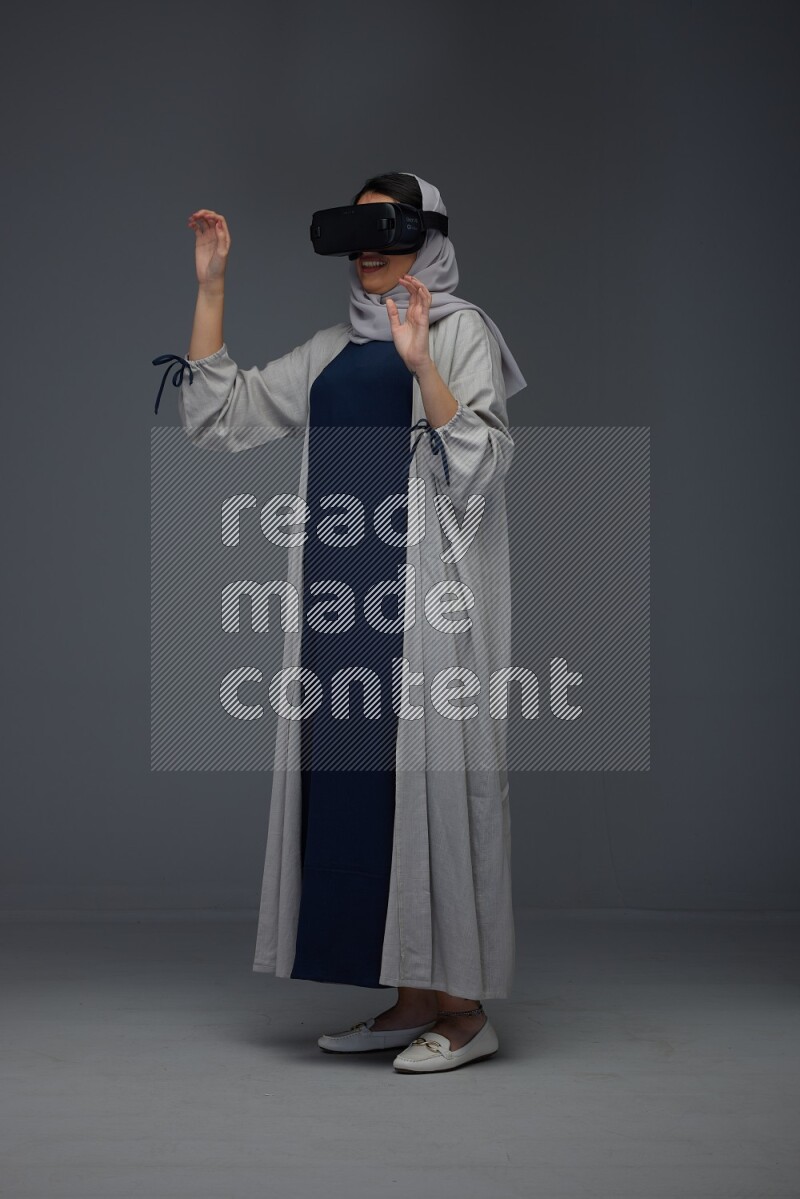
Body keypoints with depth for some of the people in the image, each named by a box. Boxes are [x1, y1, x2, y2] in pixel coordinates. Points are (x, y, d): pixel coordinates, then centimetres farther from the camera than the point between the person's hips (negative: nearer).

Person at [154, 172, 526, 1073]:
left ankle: (465, 1009, 0)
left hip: (429, 590, -6)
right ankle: (413, 1000, 12)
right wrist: (210, 286, 11)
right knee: (361, 779, 4)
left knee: (430, 772, -7)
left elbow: (477, 468, -12)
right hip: (347, 591, 6)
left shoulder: (458, 330, 1)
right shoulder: (334, 351, 18)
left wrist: (421, 367, -25)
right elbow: (218, 416, 15)